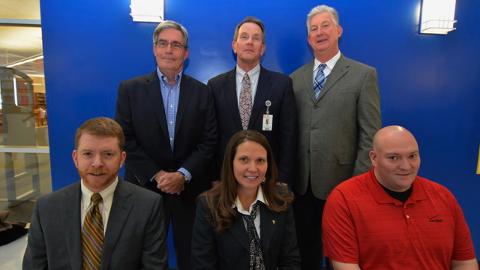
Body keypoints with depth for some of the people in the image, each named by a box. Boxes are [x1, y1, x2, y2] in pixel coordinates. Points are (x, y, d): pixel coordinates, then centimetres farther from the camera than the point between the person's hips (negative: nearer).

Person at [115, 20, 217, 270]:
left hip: (190, 190, 1)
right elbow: (125, 139, -4)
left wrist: (183, 174, -13)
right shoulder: (130, 89, 1)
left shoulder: (201, 92, 3)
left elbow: (209, 142, -2)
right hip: (145, 188, 0)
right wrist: (156, 175, -11)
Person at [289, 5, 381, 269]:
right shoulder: (295, 78, 9)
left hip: (339, 180, -3)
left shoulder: (363, 74, -2)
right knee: (304, 247, 19)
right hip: (300, 181, 3)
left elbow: (370, 135, -7)